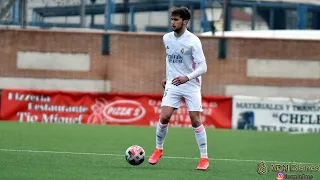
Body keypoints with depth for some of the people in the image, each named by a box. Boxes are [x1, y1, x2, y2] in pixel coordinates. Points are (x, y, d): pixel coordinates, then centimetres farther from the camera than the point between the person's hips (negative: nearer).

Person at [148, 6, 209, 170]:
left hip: (191, 86, -4)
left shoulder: (193, 41, -13)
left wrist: (187, 77, -29)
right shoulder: (167, 38, 4)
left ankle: (204, 158, 3)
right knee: (164, 117, -9)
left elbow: (202, 67, -16)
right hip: (172, 85, 4)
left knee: (195, 121, -6)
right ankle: (158, 149, 14)